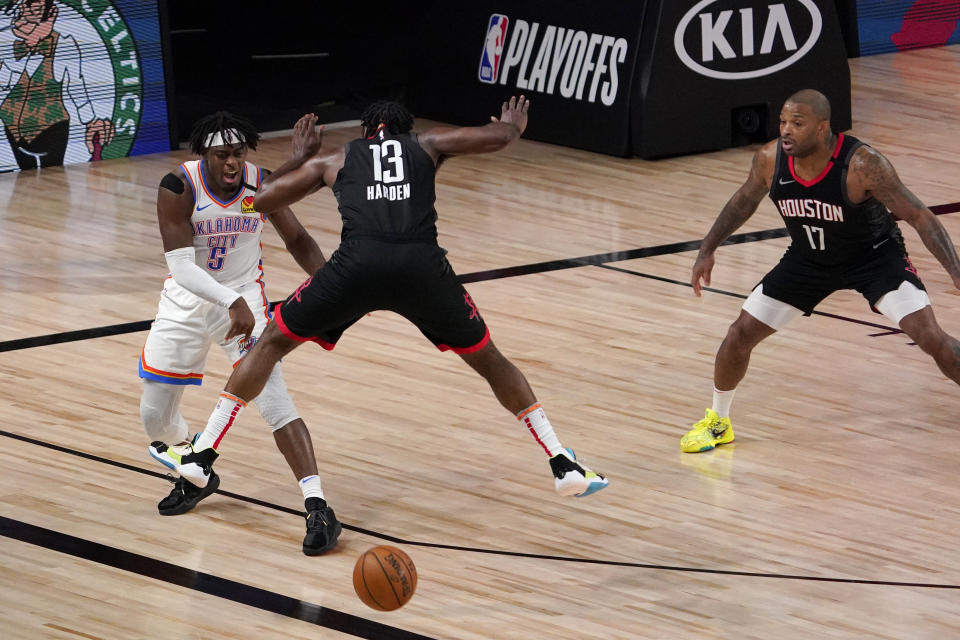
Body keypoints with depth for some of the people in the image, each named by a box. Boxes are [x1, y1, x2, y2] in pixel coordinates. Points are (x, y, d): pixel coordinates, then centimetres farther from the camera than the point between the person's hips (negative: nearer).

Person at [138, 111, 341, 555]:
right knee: (155, 416, 7)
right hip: (187, 302, 1)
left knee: (272, 398, -19)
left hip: (245, 300, -1)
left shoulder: (261, 186, -15)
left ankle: (317, 507, -23)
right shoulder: (178, 188, -23)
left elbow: (296, 239, 1)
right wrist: (233, 302, -44)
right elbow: (180, 267, -30)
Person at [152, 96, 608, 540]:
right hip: (421, 265, 0)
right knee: (488, 360, 21)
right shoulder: (426, 145, 28)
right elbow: (498, 136, 19)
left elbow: (260, 198, 32)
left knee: (271, 342, 21)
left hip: (357, 264, 0)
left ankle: (200, 457, 17)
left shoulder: (333, 160, 29)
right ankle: (564, 466, 18)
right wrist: (514, 125, 44)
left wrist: (299, 158, 50)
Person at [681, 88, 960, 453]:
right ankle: (717, 422, 26)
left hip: (873, 255, -4)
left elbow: (919, 216, -27)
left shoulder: (862, 165, -33)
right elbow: (745, 200, 3)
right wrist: (708, 249, 6)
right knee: (740, 335, 1)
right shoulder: (770, 159, -20)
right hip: (808, 259, 4)